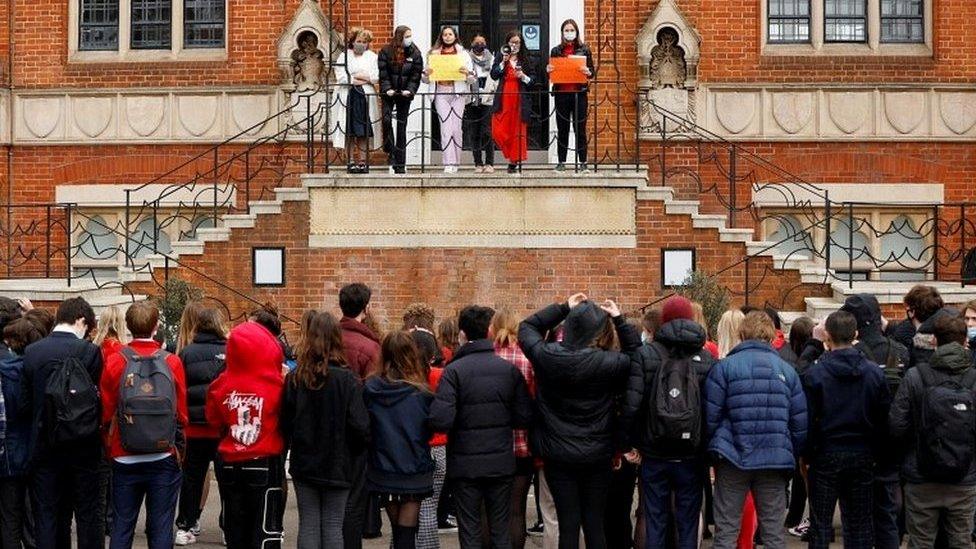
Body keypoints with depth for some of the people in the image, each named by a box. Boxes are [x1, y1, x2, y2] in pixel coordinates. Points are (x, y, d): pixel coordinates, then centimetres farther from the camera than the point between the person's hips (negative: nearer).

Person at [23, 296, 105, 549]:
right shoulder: (89, 351, -11)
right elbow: (98, 398, -7)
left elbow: (26, 400, 3)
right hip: (83, 445, -2)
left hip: (44, 445, 3)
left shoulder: (31, 352, -2)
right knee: (89, 514, 8)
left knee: (46, 514, 12)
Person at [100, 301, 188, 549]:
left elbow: (106, 414, 1)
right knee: (161, 528, 6)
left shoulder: (115, 362, -5)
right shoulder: (172, 362, -5)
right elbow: (182, 414, 1)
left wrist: (109, 449, 16)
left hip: (125, 460, 1)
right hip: (164, 460, 0)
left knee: (121, 527, 10)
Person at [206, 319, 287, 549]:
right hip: (266, 465, -3)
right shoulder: (277, 384, -16)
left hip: (229, 466, 4)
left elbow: (214, 421, 6)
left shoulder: (220, 385, -6)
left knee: (235, 530, 17)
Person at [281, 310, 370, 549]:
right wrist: (352, 451, 6)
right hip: (337, 465, -2)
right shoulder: (347, 379, -14)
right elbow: (359, 426, -14)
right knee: (333, 525, 7)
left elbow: (285, 424, -1)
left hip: (304, 464, 2)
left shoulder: (294, 379, -7)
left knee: (308, 525, 9)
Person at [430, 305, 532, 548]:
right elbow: (524, 417, -3)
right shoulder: (509, 369, -3)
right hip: (502, 463, 3)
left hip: (465, 464, -2)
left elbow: (441, 421, -21)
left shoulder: (454, 370, -13)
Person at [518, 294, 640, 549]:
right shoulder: (607, 362, -15)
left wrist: (564, 307, 5)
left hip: (558, 456, 1)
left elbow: (526, 327, 9)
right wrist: (619, 319, 4)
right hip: (598, 457, 0)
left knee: (568, 525, 5)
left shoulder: (546, 356, -11)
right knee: (595, 523, 11)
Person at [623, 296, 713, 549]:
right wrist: (705, 446, 3)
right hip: (691, 457, 0)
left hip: (654, 455, 0)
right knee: (688, 523, 9)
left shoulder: (645, 354, -5)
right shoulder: (706, 358, -3)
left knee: (655, 521, 9)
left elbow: (632, 405, -11)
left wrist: (636, 442, 2)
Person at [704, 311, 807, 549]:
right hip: (775, 460, 2)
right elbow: (800, 423, 5)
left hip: (733, 457, -2)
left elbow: (710, 416, -6)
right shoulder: (787, 370, 6)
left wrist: (711, 451, 7)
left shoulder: (725, 366, -2)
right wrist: (790, 458, 16)